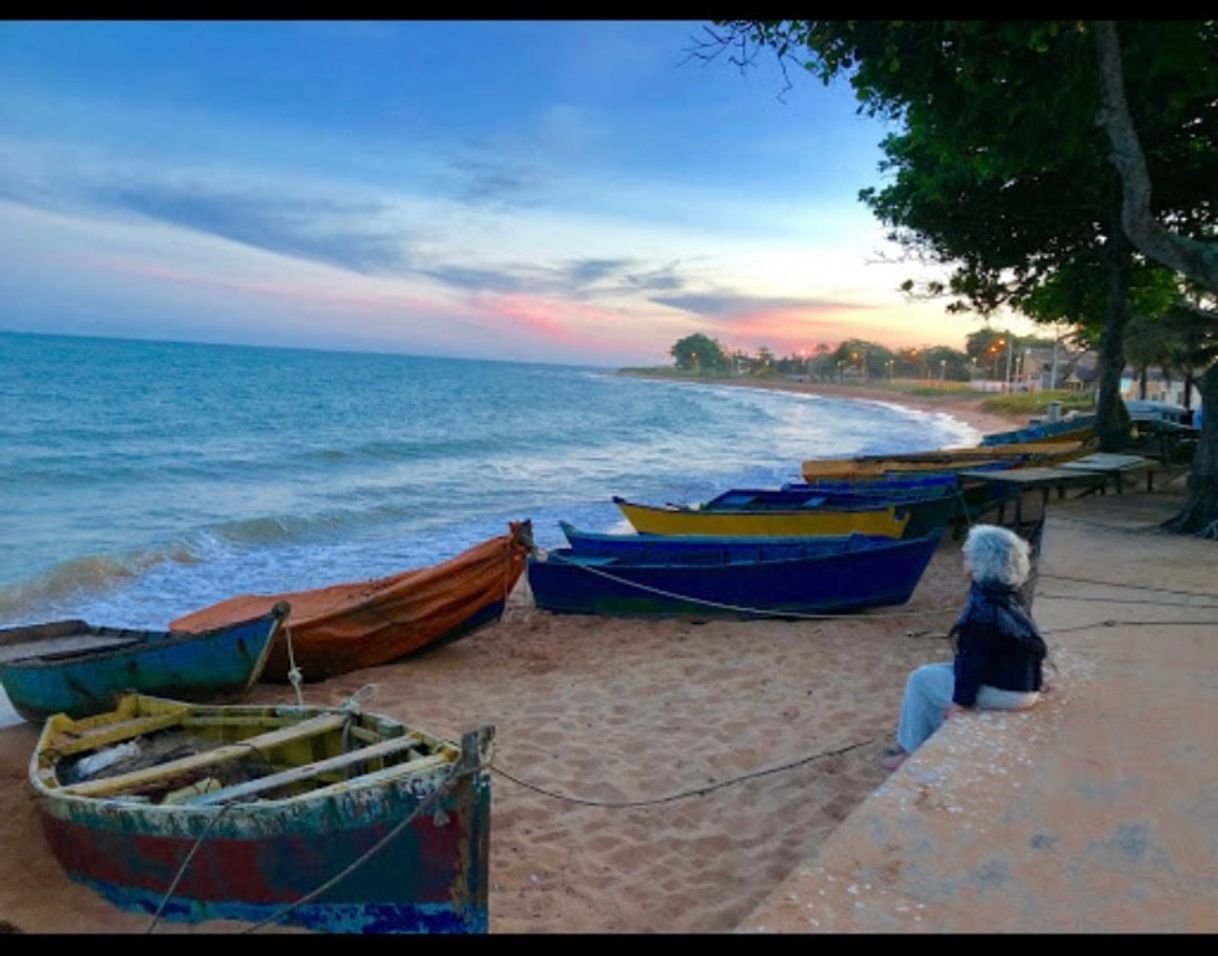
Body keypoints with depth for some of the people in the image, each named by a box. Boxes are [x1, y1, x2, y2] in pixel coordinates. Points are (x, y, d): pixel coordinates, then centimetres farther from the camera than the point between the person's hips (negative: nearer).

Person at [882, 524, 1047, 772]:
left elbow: (974, 657, -20)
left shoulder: (984, 604, -24)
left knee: (921, 679, 5)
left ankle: (913, 751, 16)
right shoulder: (1009, 595, 5)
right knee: (937, 674, 22)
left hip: (1004, 691, -9)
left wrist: (961, 699, -12)